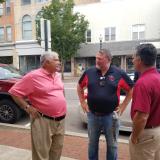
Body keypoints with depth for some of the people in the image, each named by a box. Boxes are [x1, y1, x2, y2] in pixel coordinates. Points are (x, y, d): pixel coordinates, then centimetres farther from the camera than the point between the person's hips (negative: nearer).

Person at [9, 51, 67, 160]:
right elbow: (14, 91, -11)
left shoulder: (58, 75, 8)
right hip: (43, 121, -6)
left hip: (60, 120, 7)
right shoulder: (33, 76, -14)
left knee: (57, 150, 20)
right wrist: (27, 107, -15)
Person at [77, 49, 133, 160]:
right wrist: (83, 102, 7)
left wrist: (123, 106, -3)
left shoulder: (119, 73, -8)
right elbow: (80, 87, 13)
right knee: (92, 143, 20)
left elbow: (131, 89, 0)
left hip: (111, 116, -2)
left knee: (112, 145, 16)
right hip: (92, 115, 2)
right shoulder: (89, 72, -2)